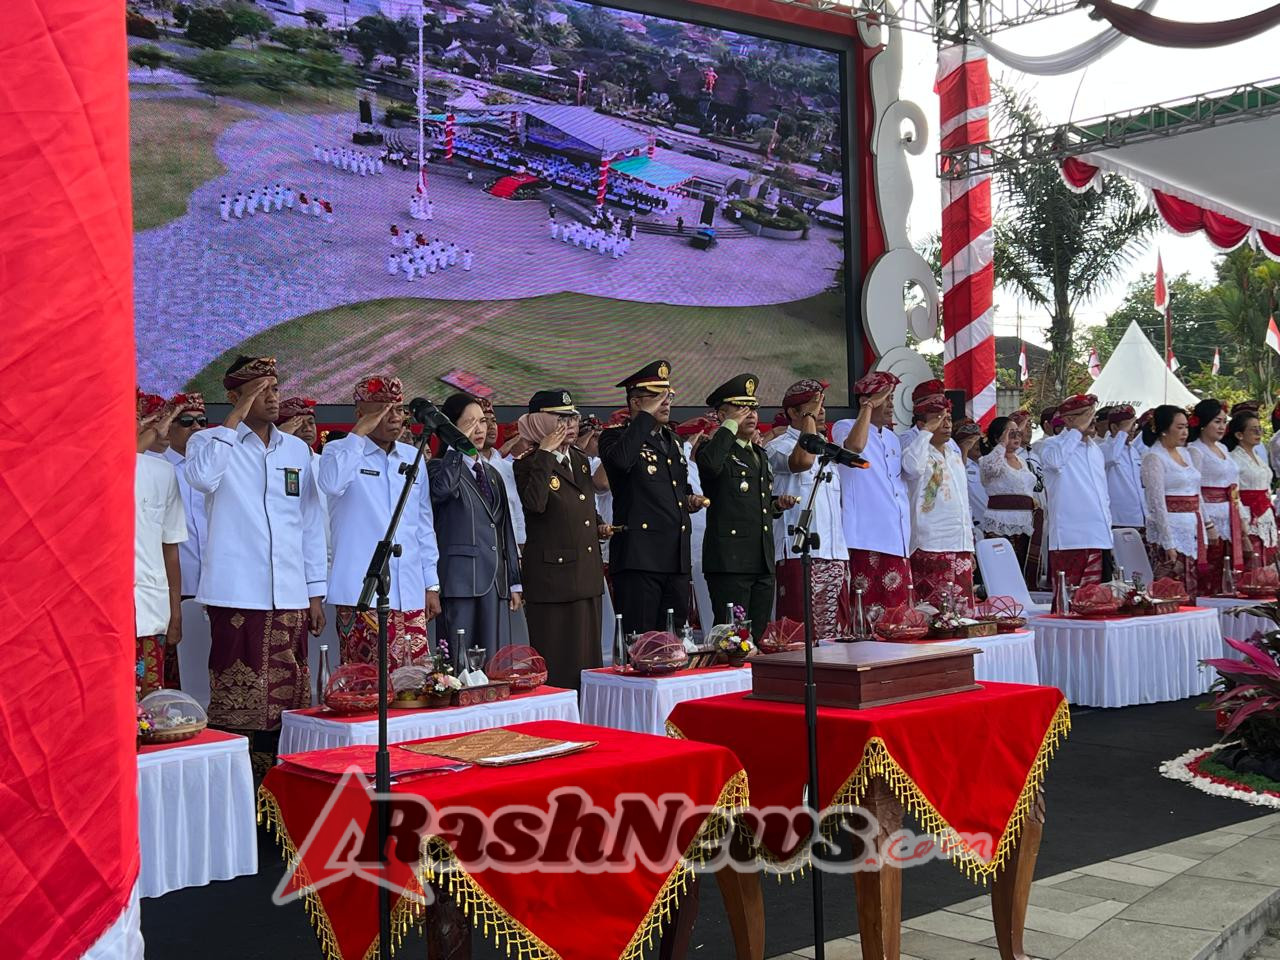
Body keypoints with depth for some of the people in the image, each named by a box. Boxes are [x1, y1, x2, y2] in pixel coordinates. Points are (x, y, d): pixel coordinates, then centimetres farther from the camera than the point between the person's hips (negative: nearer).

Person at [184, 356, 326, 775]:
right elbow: (202, 477, -22)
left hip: (289, 597, 4)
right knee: (237, 700, -6)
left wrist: (315, 592, 12)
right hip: (237, 595, -4)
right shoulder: (211, 441, 3)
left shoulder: (297, 449, 15)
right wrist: (237, 416, -16)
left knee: (285, 699, 6)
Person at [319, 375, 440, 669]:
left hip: (410, 593, 5)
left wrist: (431, 584, 17)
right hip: (362, 593, -5)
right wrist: (359, 433, -17)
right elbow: (331, 483, -25)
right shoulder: (341, 451, 0)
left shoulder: (412, 457, 15)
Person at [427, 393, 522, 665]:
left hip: (496, 583, 7)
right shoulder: (440, 466, 0)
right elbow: (441, 490, -26)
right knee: (461, 665, -6)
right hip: (461, 581, -6)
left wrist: (514, 582, 18)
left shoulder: (492, 474, 21)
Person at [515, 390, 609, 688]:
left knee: (588, 656, 12)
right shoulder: (528, 465, -9)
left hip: (588, 574, 7)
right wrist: (544, 454, -24)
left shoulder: (581, 460, 14)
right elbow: (535, 504, -29)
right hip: (552, 575, -7)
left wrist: (598, 525, 8)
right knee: (555, 663, -3)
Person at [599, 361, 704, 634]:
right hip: (639, 557, -7)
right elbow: (621, 460, -28)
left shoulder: (672, 440, 20)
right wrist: (647, 415, -17)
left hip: (676, 557, 7)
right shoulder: (616, 437, -3)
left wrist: (689, 500, 11)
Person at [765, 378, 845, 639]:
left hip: (835, 554, 8)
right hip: (800, 554, -7)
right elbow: (802, 460, -24)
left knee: (836, 634, 6)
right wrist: (809, 417, -11)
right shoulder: (778, 446, -2)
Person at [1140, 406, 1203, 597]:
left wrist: (1201, 532, 16)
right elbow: (1158, 504, -14)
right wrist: (1168, 544, -17)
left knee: (1191, 592, 7)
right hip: (1169, 530, -8)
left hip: (1192, 529, 8)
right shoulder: (1153, 458, -9)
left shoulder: (1184, 453, 15)